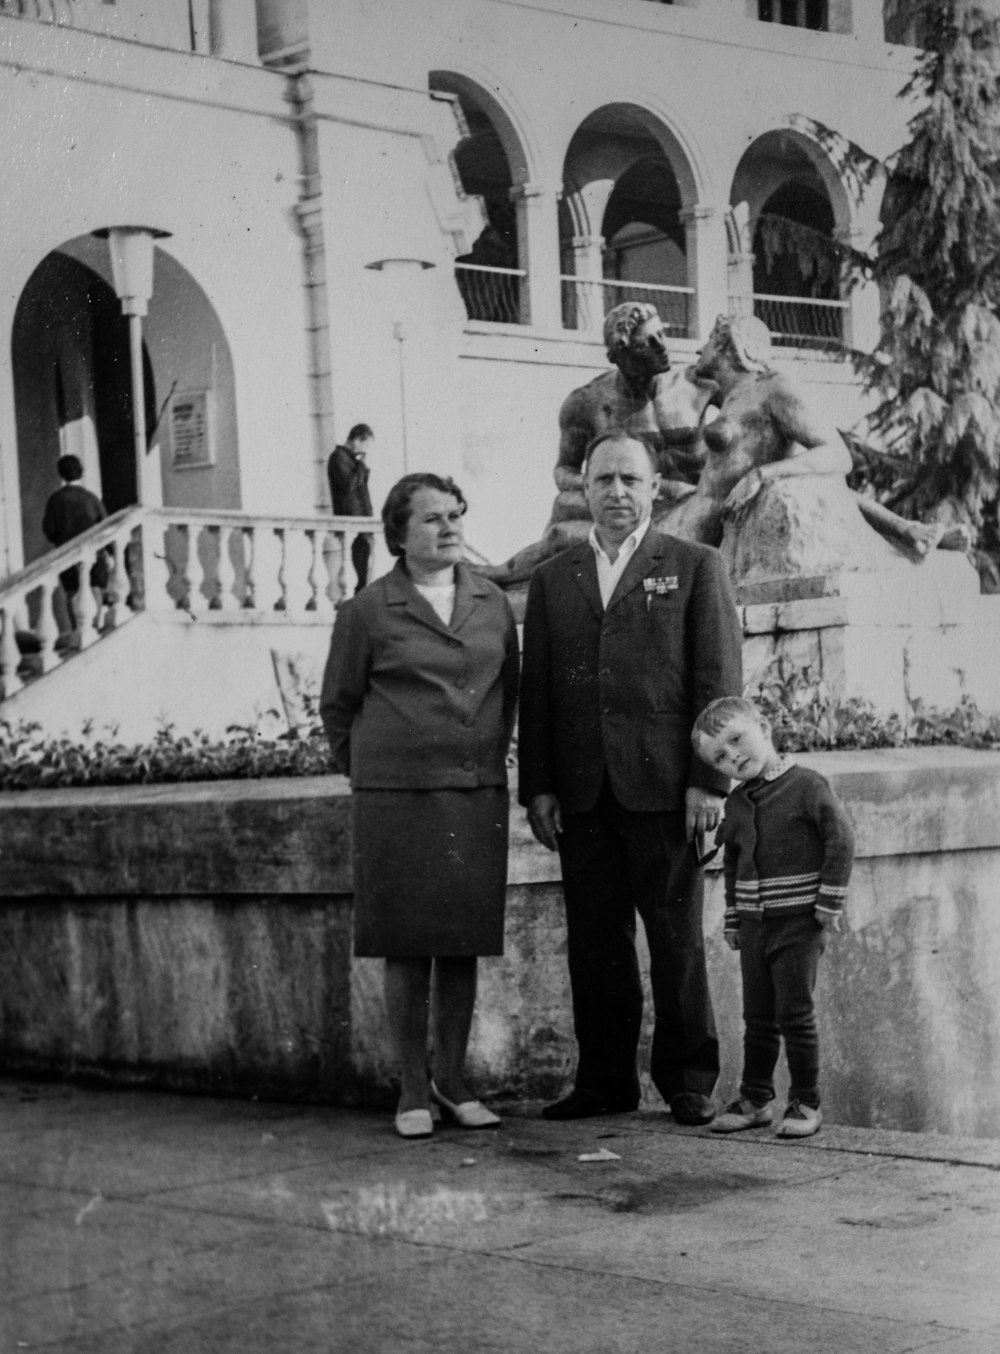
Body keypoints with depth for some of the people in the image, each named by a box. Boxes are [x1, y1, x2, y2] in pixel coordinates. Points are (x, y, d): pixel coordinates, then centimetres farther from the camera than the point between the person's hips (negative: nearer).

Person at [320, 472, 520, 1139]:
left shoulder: (493, 603, 9)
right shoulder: (367, 611, -2)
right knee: (408, 946, 1)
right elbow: (338, 703, 7)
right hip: (398, 797, -3)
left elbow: (511, 690, 20)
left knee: (465, 942, 7)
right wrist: (367, 767, 10)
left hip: (479, 794, 3)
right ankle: (413, 1090, 10)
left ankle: (453, 1080, 18)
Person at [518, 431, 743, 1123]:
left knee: (677, 938, 2)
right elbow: (535, 691, 13)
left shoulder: (696, 567, 6)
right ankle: (604, 1079, 14)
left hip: (664, 786, -3)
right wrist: (537, 787, 5)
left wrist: (708, 781, -7)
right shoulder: (552, 579, 15)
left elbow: (718, 679, 0)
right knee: (594, 939, 5)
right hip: (581, 793, 3)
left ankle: (689, 1080, 12)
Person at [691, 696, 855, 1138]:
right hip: (754, 924, 6)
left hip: (800, 922, -6)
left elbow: (841, 841, -12)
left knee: (795, 1014, -3)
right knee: (758, 1017, 10)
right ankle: (754, 1099, 19)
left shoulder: (806, 786, -11)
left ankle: (806, 1102, 7)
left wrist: (829, 905, -12)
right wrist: (733, 920, 16)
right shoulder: (736, 803, 8)